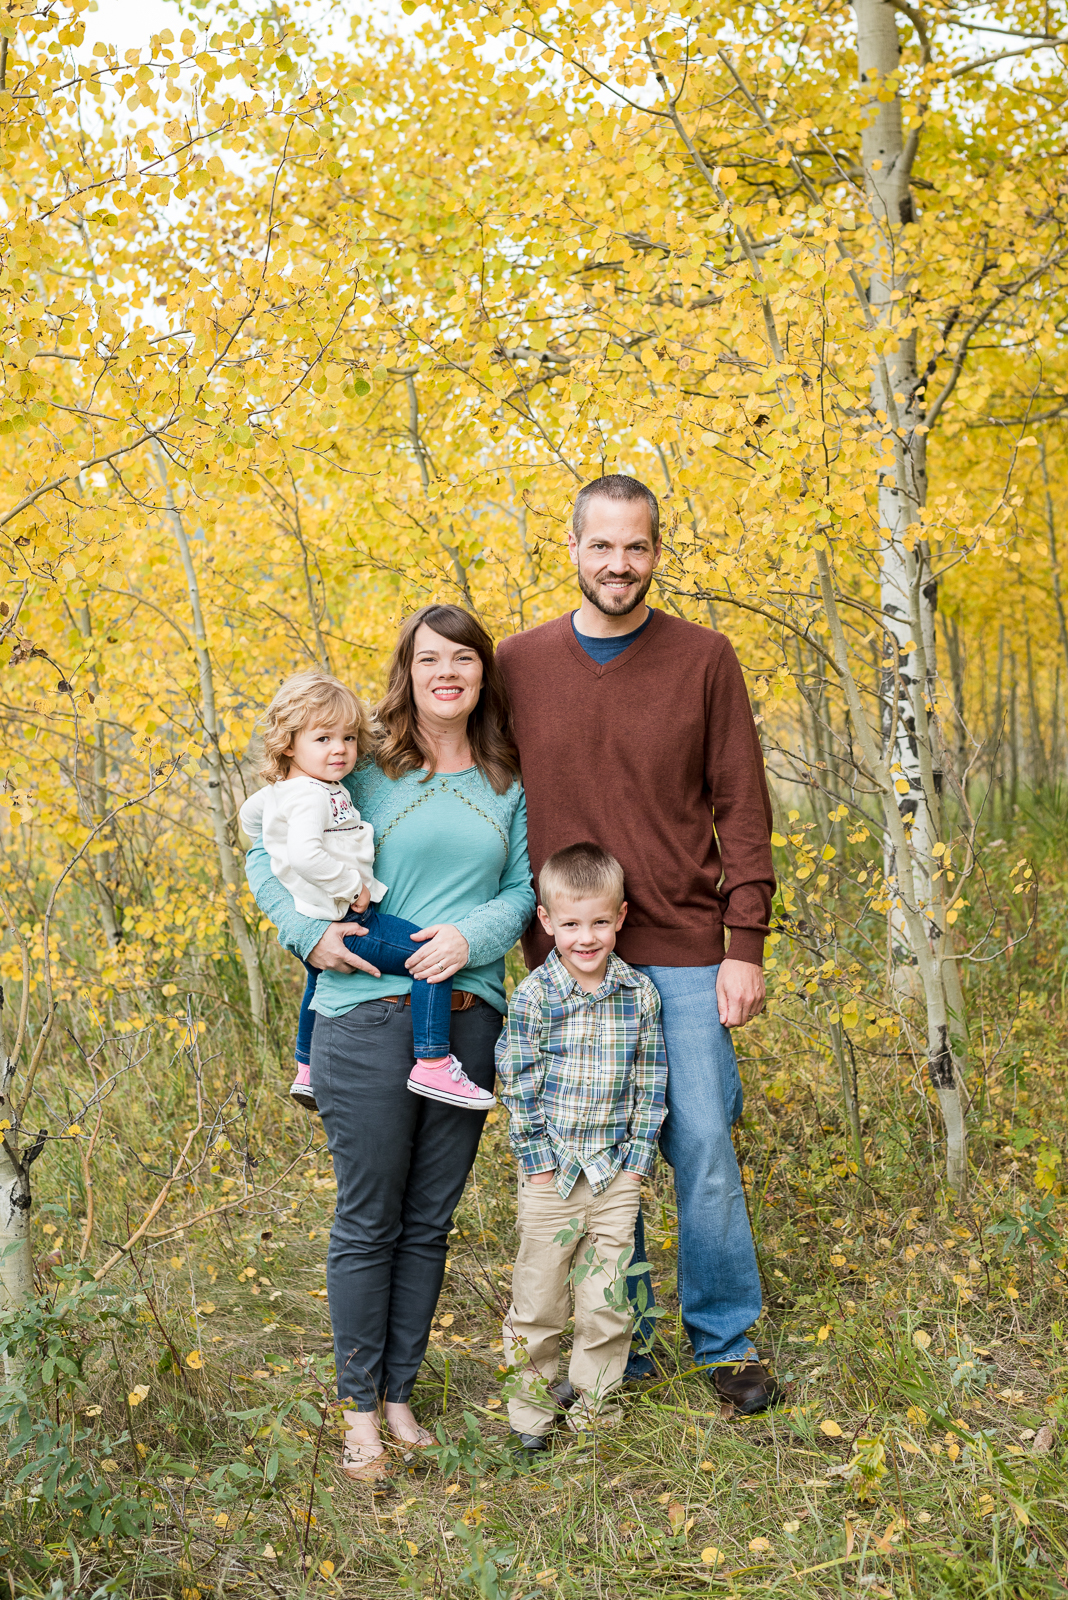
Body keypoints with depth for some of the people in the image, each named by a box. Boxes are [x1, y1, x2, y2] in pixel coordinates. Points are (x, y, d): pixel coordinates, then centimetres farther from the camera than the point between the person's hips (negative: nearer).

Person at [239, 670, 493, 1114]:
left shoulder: (281, 789, 12)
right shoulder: (312, 798, -21)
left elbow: (250, 812, 30)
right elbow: (306, 854, -37)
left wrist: (276, 849, 37)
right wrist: (352, 885, -27)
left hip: (311, 923, 11)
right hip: (344, 922, -11)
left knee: (320, 980, 37)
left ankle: (307, 1072, 57)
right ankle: (432, 1065, -19)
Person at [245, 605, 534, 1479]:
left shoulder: (507, 785, 8)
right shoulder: (365, 772, -2)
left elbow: (524, 886, 6)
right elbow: (266, 856, 4)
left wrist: (474, 933, -12)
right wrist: (310, 934, -9)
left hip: (469, 1021, 4)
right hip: (368, 1020, -3)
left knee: (430, 1222, 12)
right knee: (368, 1224, 5)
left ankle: (401, 1393, 28)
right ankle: (360, 1407, 21)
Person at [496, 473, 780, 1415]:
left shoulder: (704, 659, 2)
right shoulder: (518, 665, 6)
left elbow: (742, 807, 1)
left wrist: (746, 945, -5)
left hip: (684, 954, -1)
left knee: (704, 1146, 0)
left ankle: (726, 1339, 19)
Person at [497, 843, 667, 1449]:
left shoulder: (641, 994, -1)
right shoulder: (534, 995, -8)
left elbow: (650, 1081, 4)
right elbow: (520, 1083, -5)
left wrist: (638, 1156, -1)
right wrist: (538, 1160, -8)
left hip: (617, 1172, 2)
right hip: (552, 1171, -1)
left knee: (608, 1298, 7)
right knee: (539, 1297, 8)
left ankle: (592, 1407, 25)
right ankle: (532, 1411, 25)